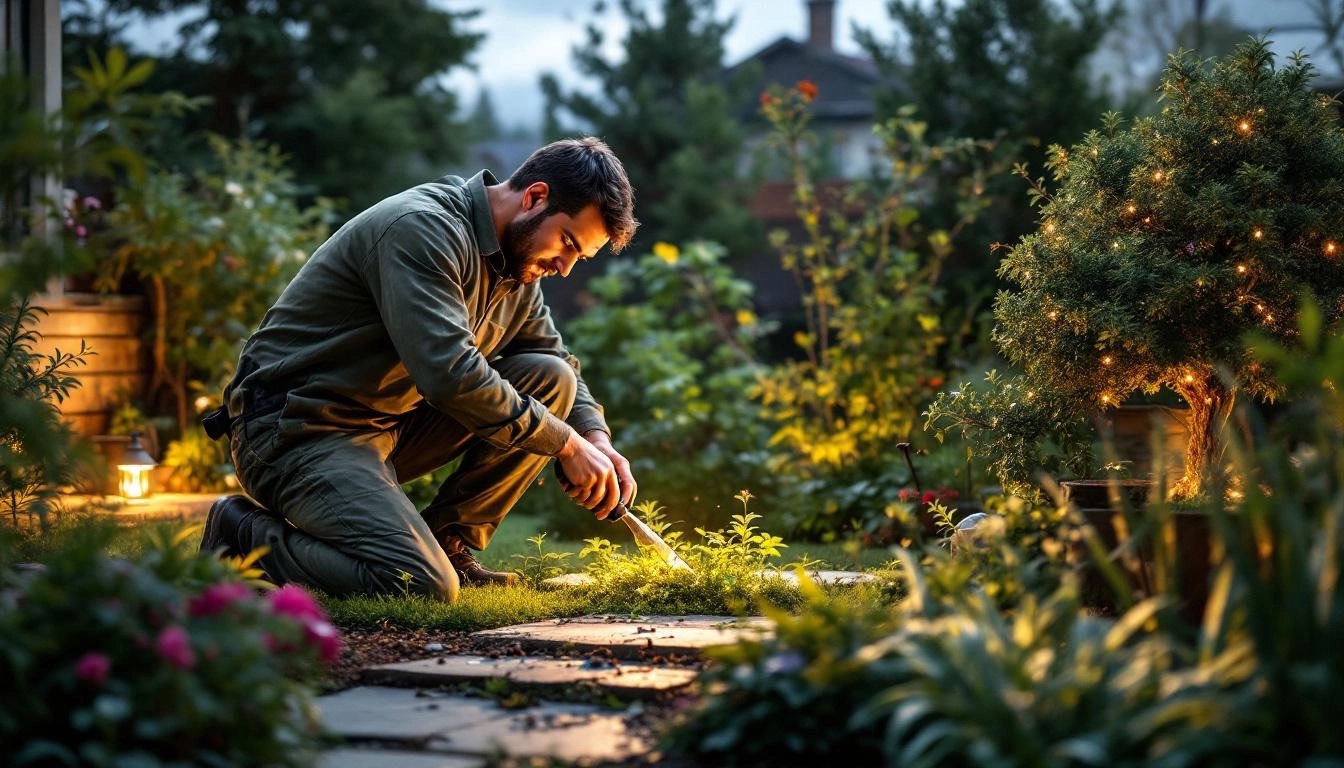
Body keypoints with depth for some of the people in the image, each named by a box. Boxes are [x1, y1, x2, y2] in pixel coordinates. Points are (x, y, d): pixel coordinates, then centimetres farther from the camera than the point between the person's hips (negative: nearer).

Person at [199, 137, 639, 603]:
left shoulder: (517, 265, 10)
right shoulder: (422, 228, -20)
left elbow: (561, 364, 21)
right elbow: (451, 375, -30)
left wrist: (596, 437, -1)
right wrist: (566, 443, -21)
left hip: (391, 424, 9)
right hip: (298, 430, -9)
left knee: (551, 380, -1)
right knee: (425, 586, -27)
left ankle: (449, 543, 1)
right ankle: (246, 535, -5)